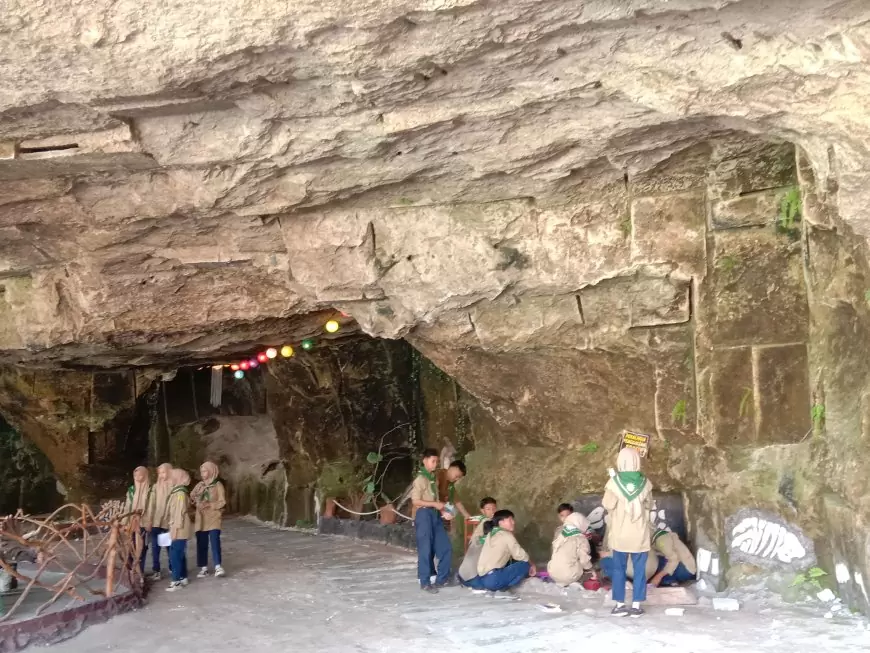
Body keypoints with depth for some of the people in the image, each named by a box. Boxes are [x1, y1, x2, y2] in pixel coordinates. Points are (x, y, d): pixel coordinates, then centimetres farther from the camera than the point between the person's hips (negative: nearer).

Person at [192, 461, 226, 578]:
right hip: (201, 519, 4)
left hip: (213, 518, -4)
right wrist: (195, 502, -13)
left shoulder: (218, 485, -3)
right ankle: (204, 568, 12)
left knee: (215, 541, -13)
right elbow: (191, 498, 9)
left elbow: (222, 502, -8)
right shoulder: (199, 485, 10)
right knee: (201, 543, 5)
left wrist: (209, 504, -20)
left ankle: (218, 566, -8)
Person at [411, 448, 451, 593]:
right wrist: (435, 504, -15)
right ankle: (425, 582, 5)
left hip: (435, 515, 8)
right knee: (425, 550, -3)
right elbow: (415, 501, -14)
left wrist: (442, 508, 8)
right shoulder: (420, 479, -10)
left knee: (445, 548, 6)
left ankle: (441, 579, 17)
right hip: (424, 515, -8)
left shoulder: (433, 478, 15)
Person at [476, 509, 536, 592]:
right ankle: (499, 588, -7)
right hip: (493, 579, -9)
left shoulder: (491, 534, 20)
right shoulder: (506, 535, -3)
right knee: (525, 565, 0)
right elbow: (520, 555, -4)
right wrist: (531, 565, 14)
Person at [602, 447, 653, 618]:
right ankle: (636, 605, 7)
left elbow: (608, 505, -8)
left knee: (619, 569, 8)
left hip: (620, 534, -1)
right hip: (639, 534, 1)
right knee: (639, 569, 7)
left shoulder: (614, 481, -11)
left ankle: (620, 604, 8)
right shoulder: (645, 482, -5)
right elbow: (649, 505, 5)